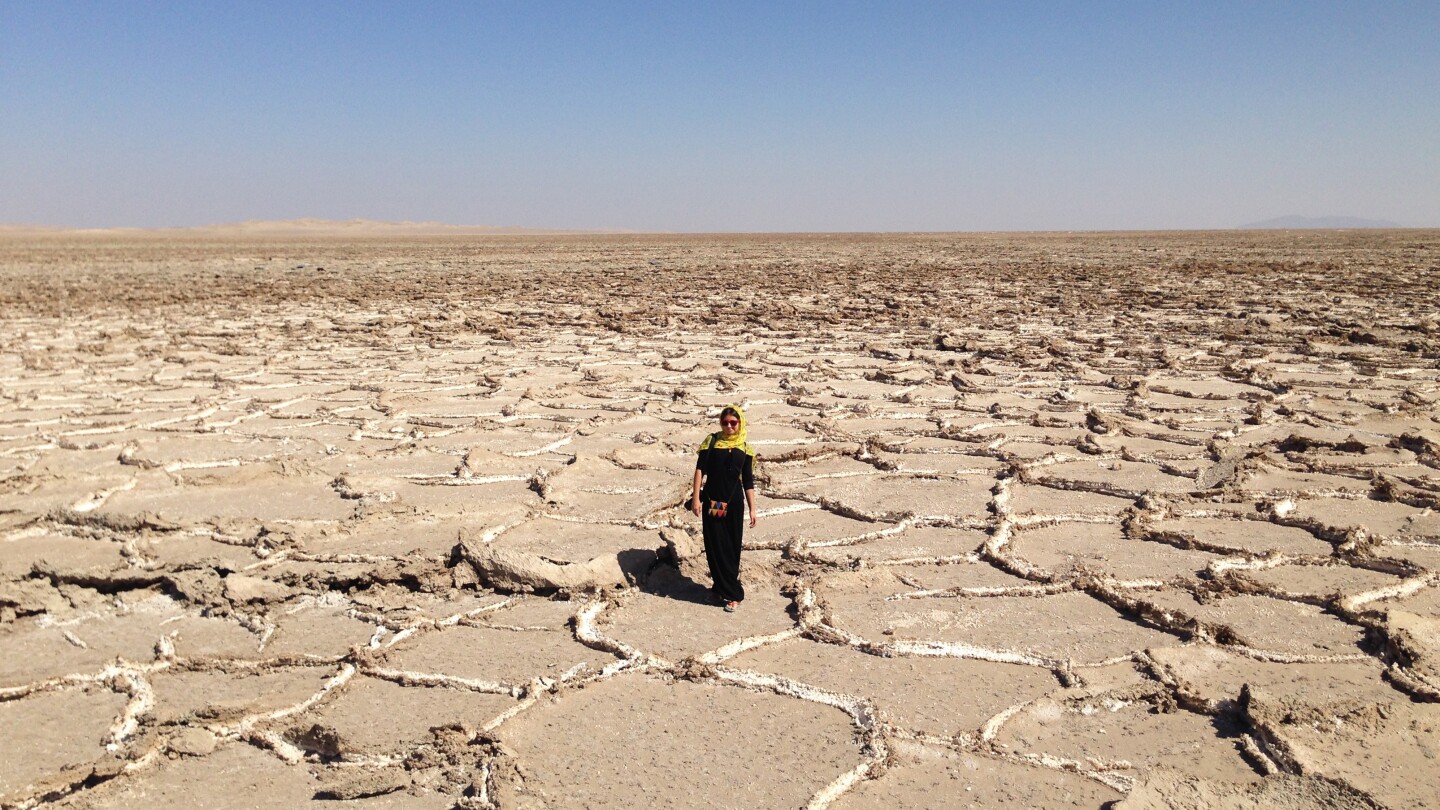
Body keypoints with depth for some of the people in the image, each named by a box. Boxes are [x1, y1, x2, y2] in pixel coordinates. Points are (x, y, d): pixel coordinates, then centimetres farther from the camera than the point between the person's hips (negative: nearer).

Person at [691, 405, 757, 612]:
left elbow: (748, 481, 7)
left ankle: (723, 589, 15)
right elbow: (700, 469, -4)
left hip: (734, 503, 1)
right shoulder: (712, 440, 1)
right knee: (715, 546, 2)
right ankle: (732, 592, 13)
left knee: (731, 548, 3)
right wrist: (696, 498, -12)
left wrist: (752, 509, 2)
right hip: (711, 502, -1)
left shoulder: (745, 449, 5)